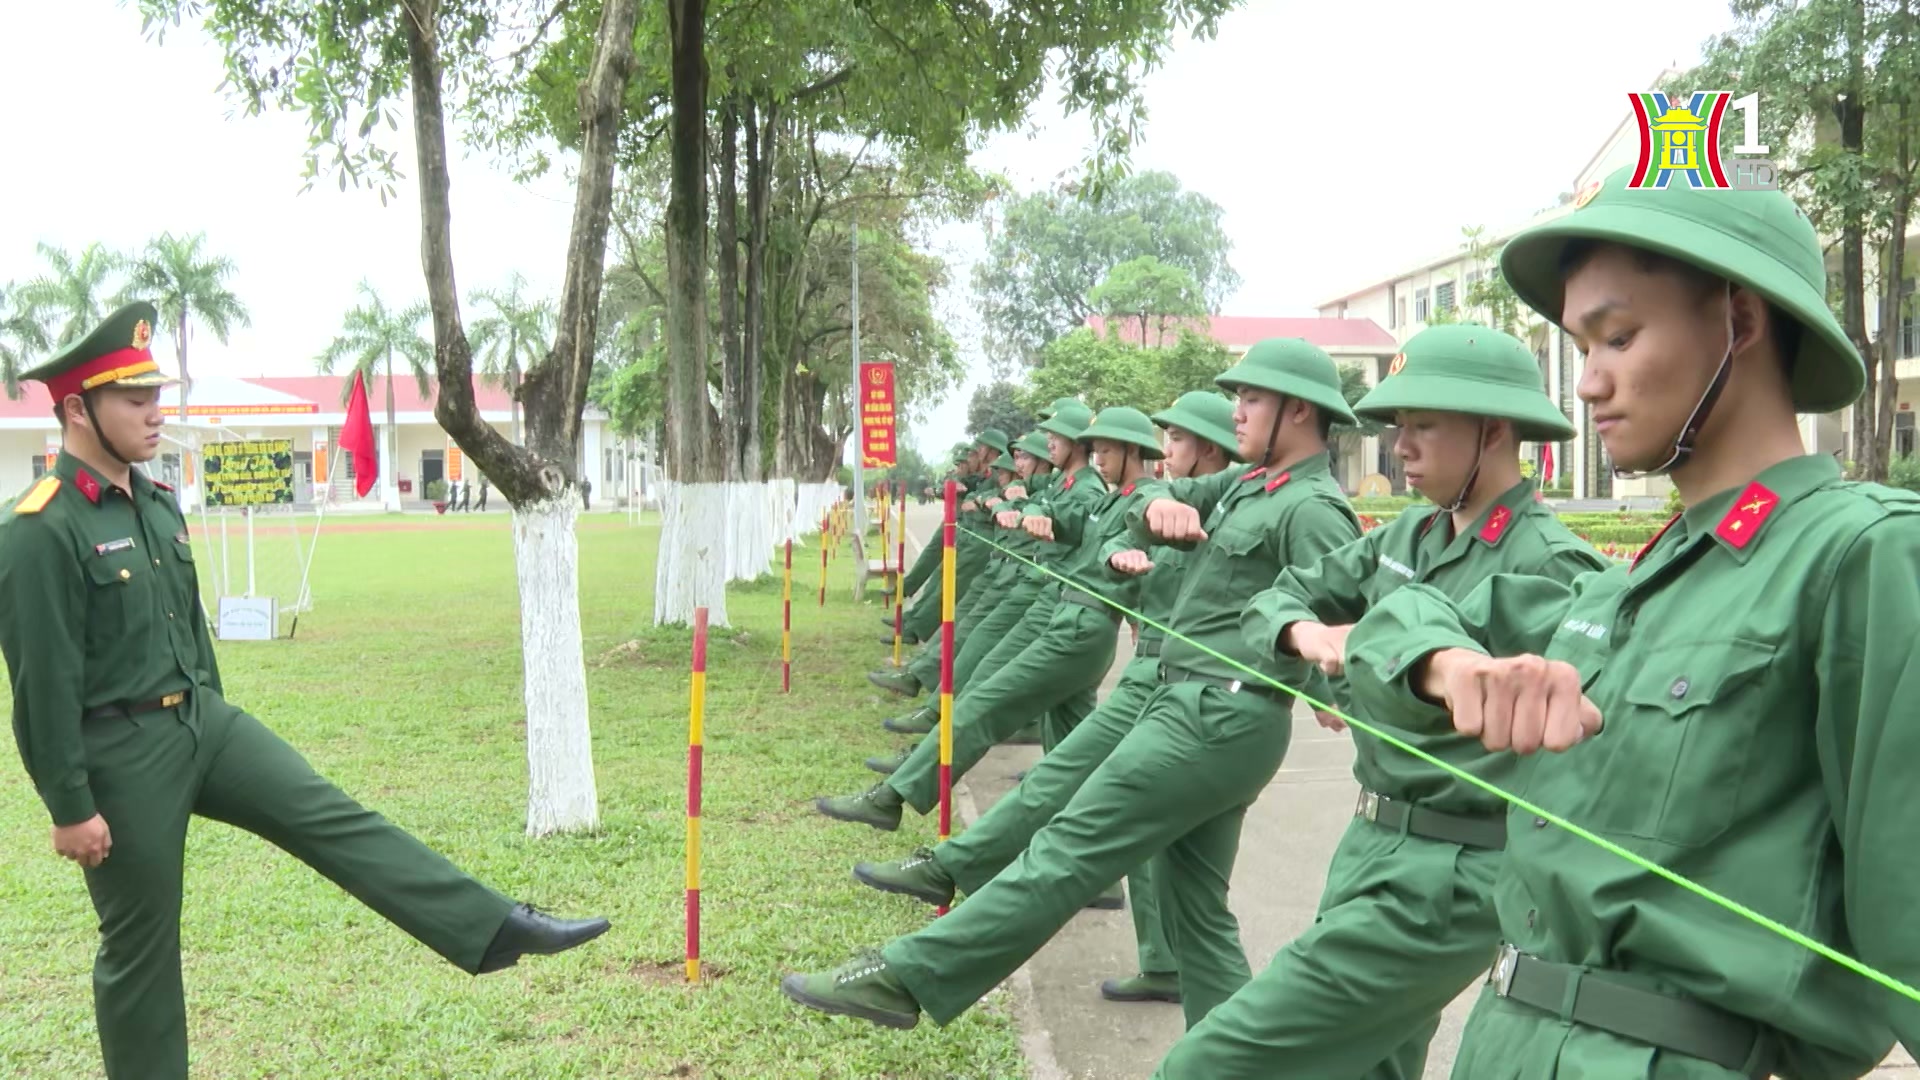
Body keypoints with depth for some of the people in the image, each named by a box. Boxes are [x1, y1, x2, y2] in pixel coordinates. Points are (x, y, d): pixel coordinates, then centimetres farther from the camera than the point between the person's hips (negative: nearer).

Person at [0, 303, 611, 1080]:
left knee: (334, 819, -1)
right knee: (141, 945, 7)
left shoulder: (157, 501, 8)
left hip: (200, 719, 7)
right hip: (121, 751, -7)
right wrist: (70, 809, -17)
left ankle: (499, 930, -2)